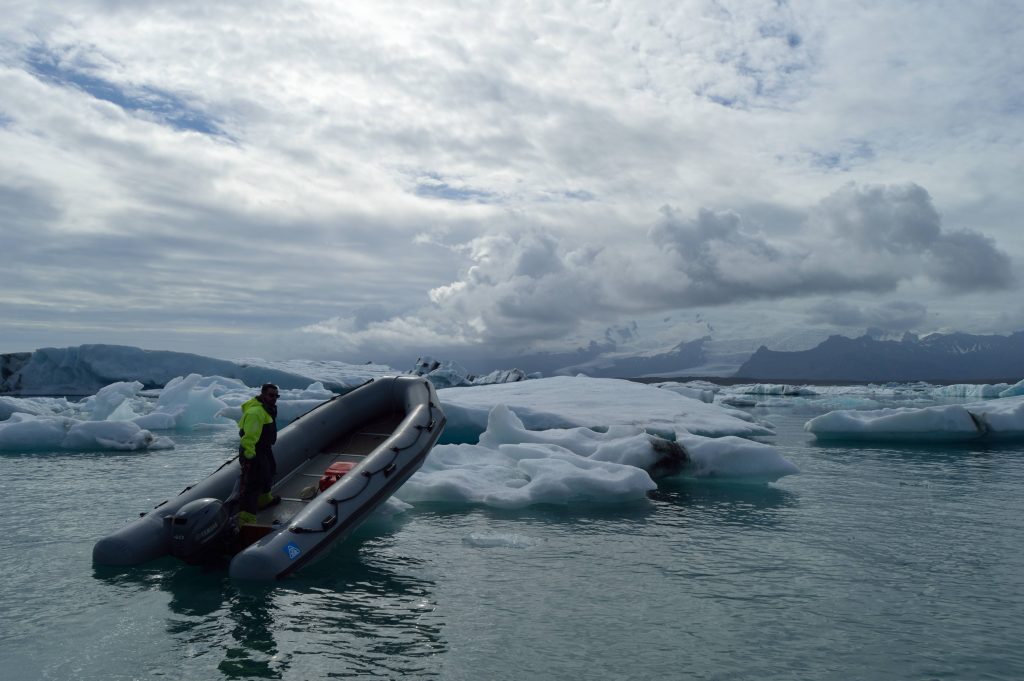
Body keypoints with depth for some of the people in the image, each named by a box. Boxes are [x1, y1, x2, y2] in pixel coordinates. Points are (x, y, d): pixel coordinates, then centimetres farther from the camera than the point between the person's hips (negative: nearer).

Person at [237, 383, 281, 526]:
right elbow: (250, 436, -30)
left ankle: (264, 498, 54)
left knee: (268, 471, 30)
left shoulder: (267, 408, 10)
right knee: (252, 483, -14)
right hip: (253, 452, -11)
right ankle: (246, 518, -16)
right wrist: (248, 456, -32)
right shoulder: (256, 411, -25)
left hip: (264, 449, 11)